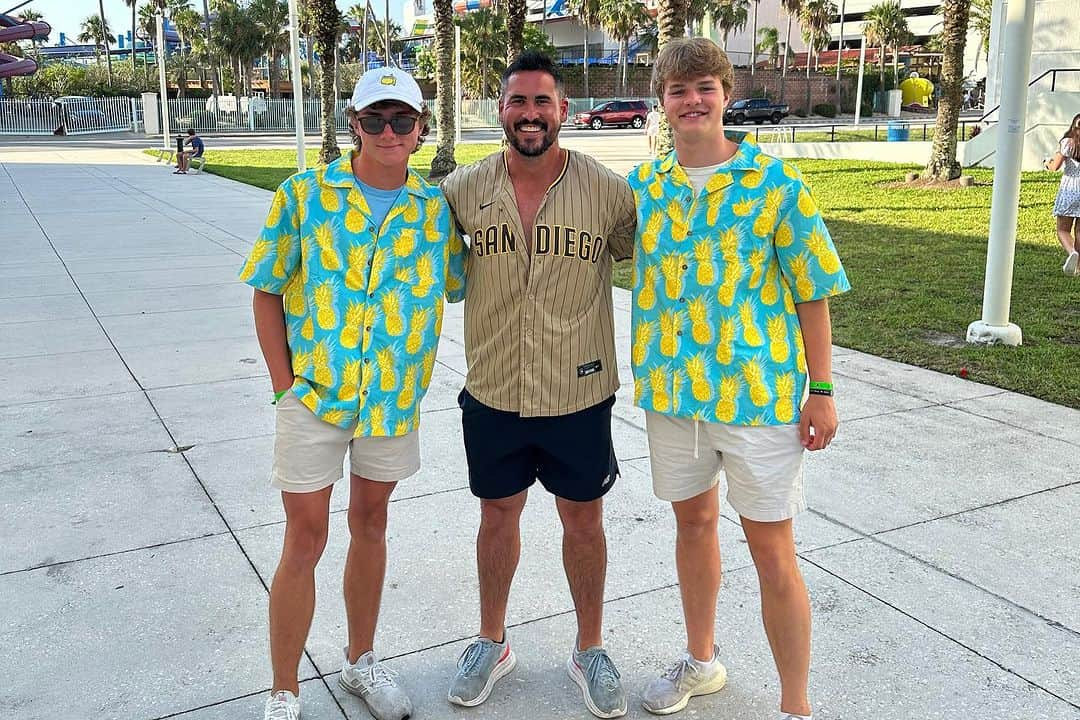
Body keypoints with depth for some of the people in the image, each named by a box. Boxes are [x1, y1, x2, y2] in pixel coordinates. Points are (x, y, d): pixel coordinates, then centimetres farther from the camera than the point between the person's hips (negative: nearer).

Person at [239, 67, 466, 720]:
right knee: (306, 537, 3)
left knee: (371, 523, 17)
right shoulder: (305, 195, -5)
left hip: (396, 396, 3)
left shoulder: (436, 208, 0)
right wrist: (283, 380, -7)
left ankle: (362, 662, 35)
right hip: (315, 394, -2)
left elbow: (461, 286, 7)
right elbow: (268, 291, -1)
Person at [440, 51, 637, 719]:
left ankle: (590, 651, 35)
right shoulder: (463, 190, -3)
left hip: (580, 394, -1)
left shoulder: (609, 191, -9)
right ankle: (493, 643, 38)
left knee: (583, 518, 13)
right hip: (492, 393, 2)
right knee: (498, 514, 16)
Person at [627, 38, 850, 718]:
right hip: (672, 386, 4)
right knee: (693, 523, 19)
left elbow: (812, 293, -4)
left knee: (772, 551, 2)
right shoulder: (644, 185, 4)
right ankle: (701, 660, 39)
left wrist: (822, 390, -6)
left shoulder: (776, 182, -7)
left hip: (758, 387, -4)